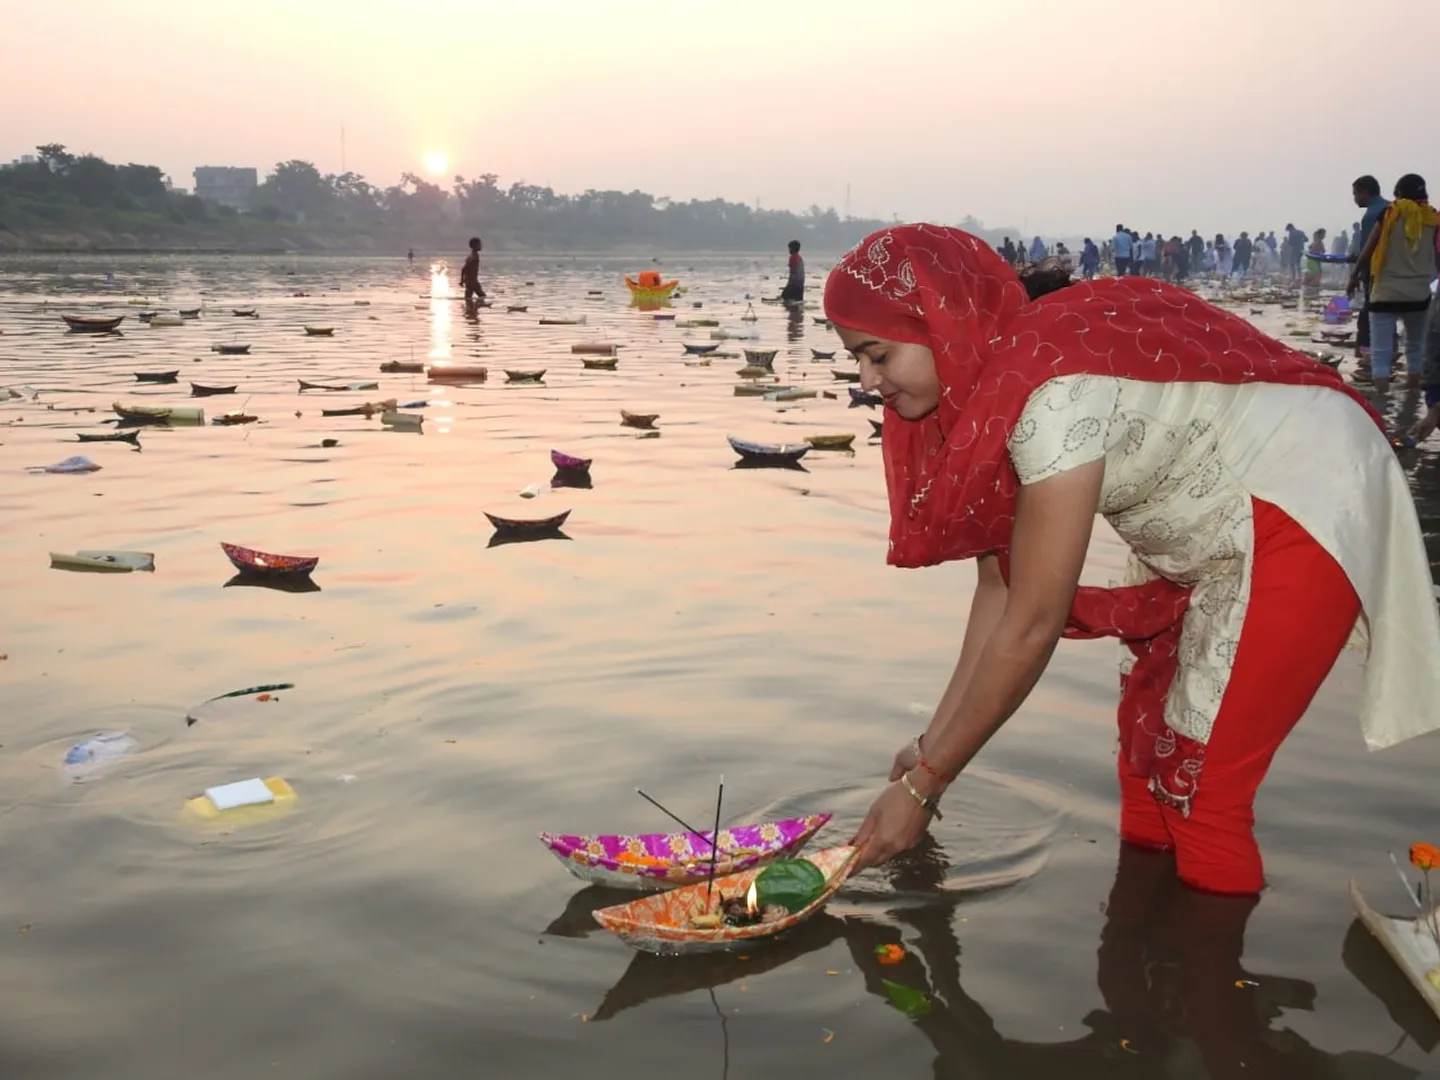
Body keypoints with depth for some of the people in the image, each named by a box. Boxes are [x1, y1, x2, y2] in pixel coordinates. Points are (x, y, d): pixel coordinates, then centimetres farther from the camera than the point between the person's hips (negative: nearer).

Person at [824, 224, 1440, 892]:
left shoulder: (1053, 389, -31)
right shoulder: (982, 389, -4)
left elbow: (1032, 624, -28)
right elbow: (1000, 581, 0)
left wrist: (925, 785, -20)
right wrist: (932, 744, 2)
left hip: (1305, 511, -9)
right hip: (1216, 523, 9)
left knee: (1200, 782, -7)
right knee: (1148, 733, 13)